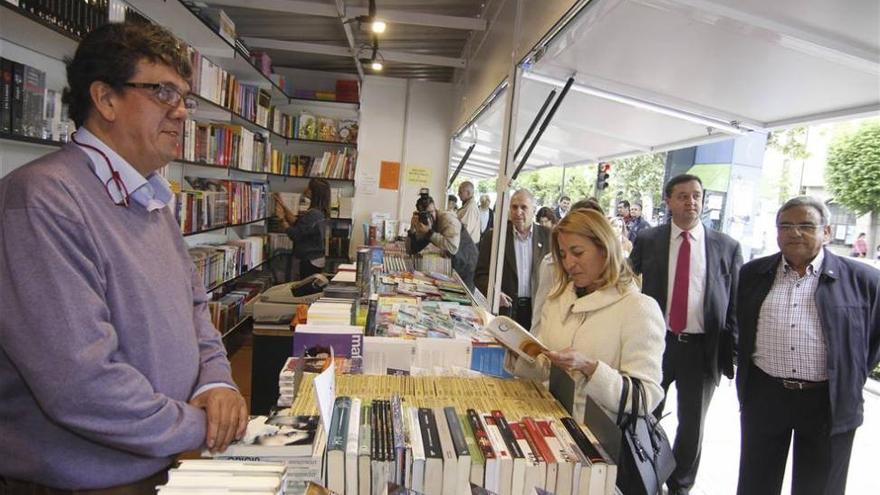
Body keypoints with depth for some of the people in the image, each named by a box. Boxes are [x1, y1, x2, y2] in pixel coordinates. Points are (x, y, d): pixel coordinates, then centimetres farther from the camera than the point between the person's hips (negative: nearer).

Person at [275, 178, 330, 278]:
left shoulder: (312, 214, -22)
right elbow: (297, 223, 15)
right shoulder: (318, 212, 9)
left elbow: (295, 235, -19)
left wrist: (282, 218, -7)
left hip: (310, 261, -10)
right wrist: (283, 207, 14)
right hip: (316, 259, 10)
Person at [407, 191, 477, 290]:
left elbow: (452, 248, -42)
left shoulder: (448, 218, -26)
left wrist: (429, 232, -38)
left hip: (465, 265, -6)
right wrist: (412, 229, -20)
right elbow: (411, 250, -5)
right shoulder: (424, 222, -5)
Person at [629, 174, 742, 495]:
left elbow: (735, 303, 2)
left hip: (702, 348, 1)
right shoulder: (647, 241, -2)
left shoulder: (727, 247, -1)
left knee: (693, 424, 16)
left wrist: (733, 354, -1)